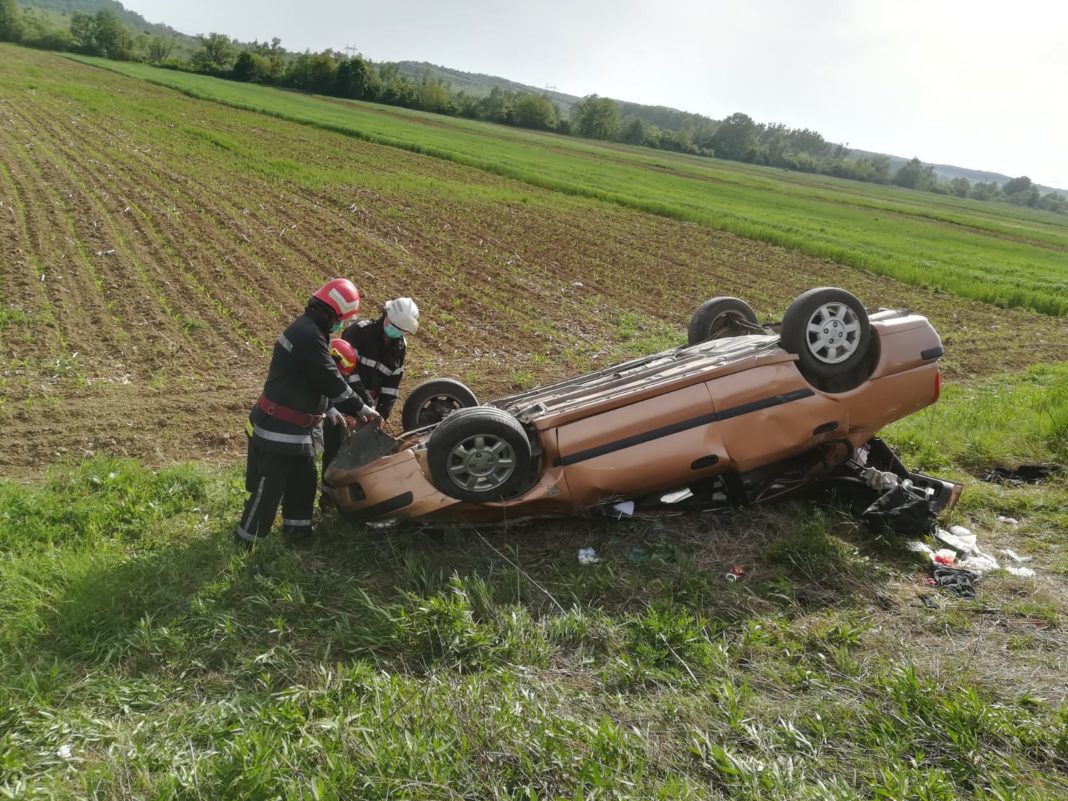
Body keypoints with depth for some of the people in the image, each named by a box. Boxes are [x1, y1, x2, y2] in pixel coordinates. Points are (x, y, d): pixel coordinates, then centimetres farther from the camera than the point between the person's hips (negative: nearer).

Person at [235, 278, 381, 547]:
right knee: (269, 487, -3)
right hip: (280, 427, -10)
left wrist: (330, 409, 16)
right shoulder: (309, 335, -24)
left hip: (297, 425, 10)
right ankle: (244, 543, 8)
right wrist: (362, 408, -13)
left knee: (303, 478, 20)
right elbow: (331, 379, -22)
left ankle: (297, 528, 35)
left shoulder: (308, 327, 10)